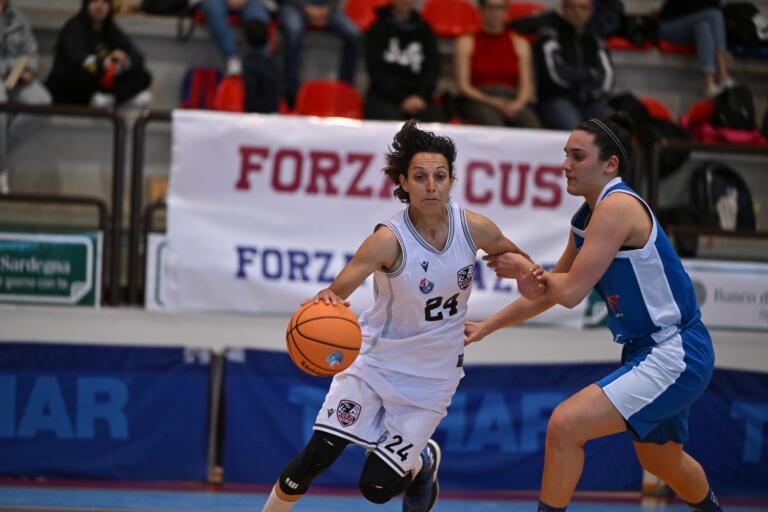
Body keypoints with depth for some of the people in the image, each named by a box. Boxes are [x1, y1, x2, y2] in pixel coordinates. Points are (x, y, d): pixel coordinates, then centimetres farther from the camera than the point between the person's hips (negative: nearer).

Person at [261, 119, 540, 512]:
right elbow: (338, 291, -36)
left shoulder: (474, 228, -13)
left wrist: (524, 267, -13)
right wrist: (323, 303, -59)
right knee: (317, 457, -14)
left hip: (432, 376, 2)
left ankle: (422, 463, 32)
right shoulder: (391, 239, -24)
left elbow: (511, 254, 10)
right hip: (375, 360, -2)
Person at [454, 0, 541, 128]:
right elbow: (463, 85, 3)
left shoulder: (520, 43, 18)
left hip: (512, 100, 2)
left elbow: (526, 85, 10)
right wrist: (490, 101, -13)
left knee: (532, 125, -33)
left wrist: (518, 103, -13)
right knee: (494, 124, -38)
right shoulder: (466, 42, 11)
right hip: (478, 100, -2)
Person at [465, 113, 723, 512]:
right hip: (646, 349, 10)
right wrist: (487, 327, 18)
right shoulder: (585, 218, 9)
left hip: (675, 355, -10)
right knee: (661, 461, 29)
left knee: (565, 425, -22)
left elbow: (571, 292, -23)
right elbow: (548, 294, 21)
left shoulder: (618, 206, -20)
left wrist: (521, 270, -6)